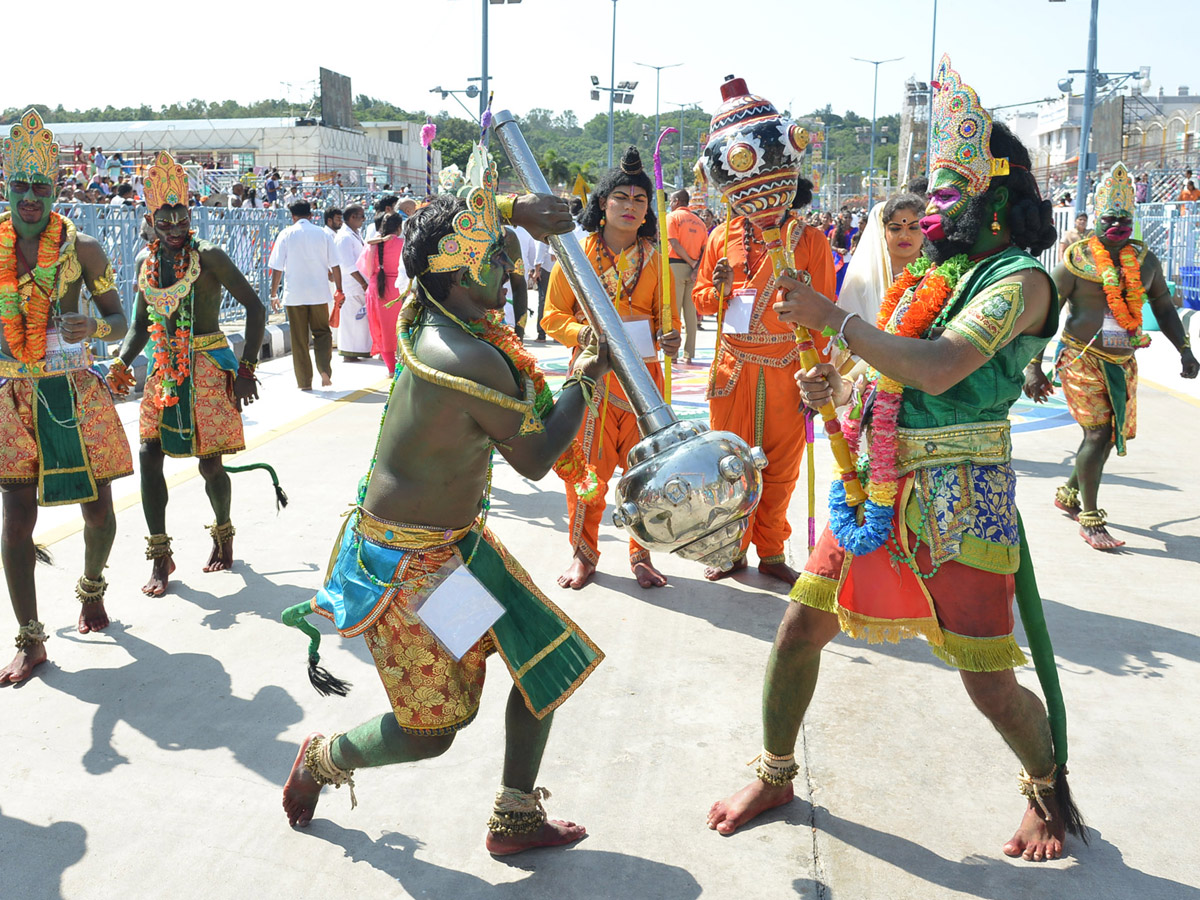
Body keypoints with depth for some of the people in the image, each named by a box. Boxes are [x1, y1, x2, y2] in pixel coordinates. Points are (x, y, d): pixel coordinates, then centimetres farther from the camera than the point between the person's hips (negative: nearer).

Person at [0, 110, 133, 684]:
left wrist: (92, 326, -20)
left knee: (98, 509, 6)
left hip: (75, 393, 0)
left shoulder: (83, 249, -1)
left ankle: (92, 590, 38)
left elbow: (119, 324, 1)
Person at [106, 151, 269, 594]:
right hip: (164, 369, 5)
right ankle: (160, 556, 7)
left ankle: (223, 534, 27)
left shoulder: (208, 257, -9)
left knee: (210, 462, -2)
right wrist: (121, 363, 1)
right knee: (149, 454, -4)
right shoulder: (147, 260, 8)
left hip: (209, 367, -5)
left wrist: (247, 369, -15)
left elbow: (255, 308, -10)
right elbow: (141, 322, 17)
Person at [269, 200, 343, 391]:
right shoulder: (323, 234, 3)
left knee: (299, 339, 7)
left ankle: (304, 381, 9)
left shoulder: (286, 235, -1)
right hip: (319, 293, 1)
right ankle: (325, 369, -7)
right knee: (322, 332, 14)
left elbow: (277, 268, -3)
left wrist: (274, 294, 5)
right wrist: (339, 290, 12)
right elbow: (335, 267, 2)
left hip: (295, 294, -1)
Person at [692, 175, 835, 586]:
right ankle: (733, 549, 22)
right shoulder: (724, 236, 7)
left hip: (787, 368, -1)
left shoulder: (811, 241, 1)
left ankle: (771, 552, 22)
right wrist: (719, 291, -10)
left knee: (781, 466, 5)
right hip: (733, 365, 1)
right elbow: (701, 299, 13)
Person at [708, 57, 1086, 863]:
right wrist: (841, 389, -2)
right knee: (799, 630, 7)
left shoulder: (1019, 278, -12)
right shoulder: (933, 272, 13)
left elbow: (938, 370, -28)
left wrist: (833, 317, -24)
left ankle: (1049, 785, 32)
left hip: (958, 495, -7)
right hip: (878, 481, 7)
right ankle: (775, 777, 29)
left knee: (990, 684, -1)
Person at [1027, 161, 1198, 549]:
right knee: (1098, 434, -11)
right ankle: (1090, 521, 0)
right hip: (1082, 358, -6)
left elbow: (1163, 306, 17)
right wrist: (1033, 366, -14)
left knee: (1117, 433, 11)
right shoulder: (1076, 260, -9)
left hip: (1123, 363, 6)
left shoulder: (1144, 259, 7)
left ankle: (1068, 494, 32)